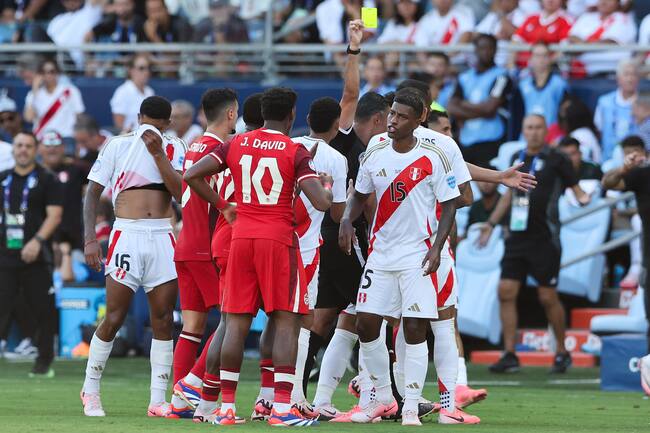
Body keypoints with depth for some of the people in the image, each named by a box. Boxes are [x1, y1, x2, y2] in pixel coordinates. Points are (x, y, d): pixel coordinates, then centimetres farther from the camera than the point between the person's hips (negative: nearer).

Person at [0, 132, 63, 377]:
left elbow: (54, 215, -8)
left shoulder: (47, 180, 0)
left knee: (42, 311, 0)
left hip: (35, 256, -3)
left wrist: (37, 241, -21)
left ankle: (44, 362, 9)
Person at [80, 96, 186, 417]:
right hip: (127, 233, -2)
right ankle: (90, 391, 11)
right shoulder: (117, 146, 6)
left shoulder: (173, 148, 11)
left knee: (163, 319, -1)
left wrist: (158, 154, -11)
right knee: (114, 318, -5)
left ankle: (158, 400, 3)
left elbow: (180, 192, -3)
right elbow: (92, 192, 5)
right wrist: (90, 239, -5)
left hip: (162, 236, 2)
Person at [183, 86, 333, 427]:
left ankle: (226, 407, 5)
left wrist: (221, 205, 11)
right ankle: (281, 407, -9)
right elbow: (321, 202, -13)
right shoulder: (296, 152, -5)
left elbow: (191, 175, 1)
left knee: (236, 323, 7)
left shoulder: (236, 145, 6)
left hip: (241, 236, 4)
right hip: (279, 239, -4)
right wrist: (328, 186, 9)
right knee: (286, 322, -1)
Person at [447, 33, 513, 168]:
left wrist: (466, 105, 5)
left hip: (490, 144, -6)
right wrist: (479, 112, -8)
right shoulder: (464, 78, 15)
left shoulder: (501, 76, -2)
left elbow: (490, 107, -11)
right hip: (465, 142, 6)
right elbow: (452, 109, 5)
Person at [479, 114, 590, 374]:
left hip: (545, 239, -5)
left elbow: (575, 188, 0)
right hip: (517, 237, 5)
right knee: (506, 292, -4)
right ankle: (510, 355, 1)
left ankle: (562, 353, 15)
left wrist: (583, 197, -23)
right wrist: (491, 223, 23)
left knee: (547, 297, -2)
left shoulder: (556, 160, -3)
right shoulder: (517, 159, 12)